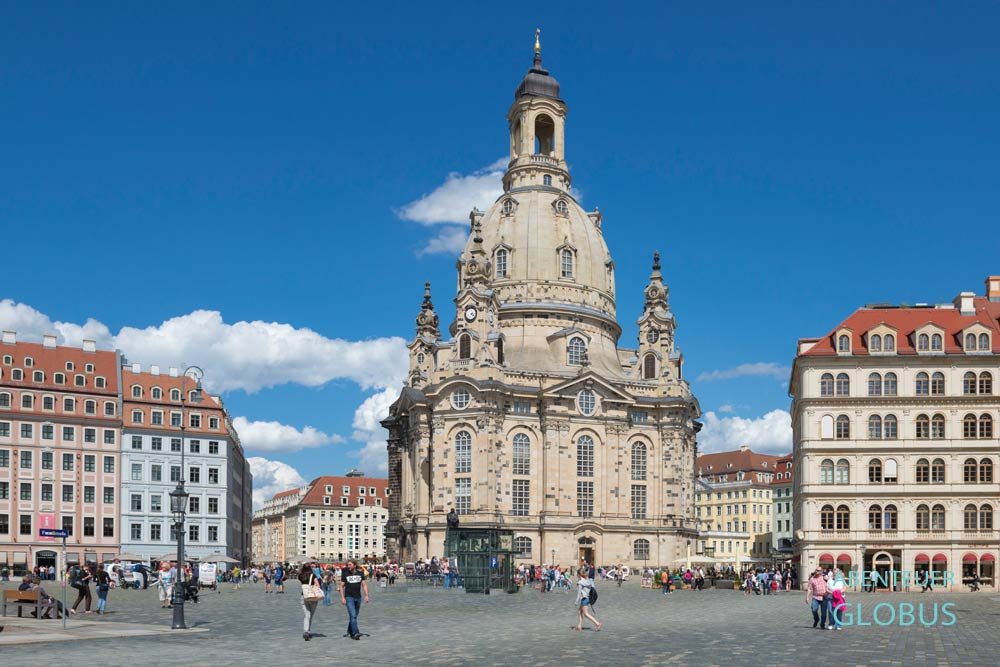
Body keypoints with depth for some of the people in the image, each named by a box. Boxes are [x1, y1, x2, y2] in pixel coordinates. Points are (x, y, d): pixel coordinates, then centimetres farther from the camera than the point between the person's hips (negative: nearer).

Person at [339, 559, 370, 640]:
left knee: (354, 616, 11)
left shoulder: (360, 574, 6)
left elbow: (364, 585, 5)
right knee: (353, 615, -16)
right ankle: (355, 633, -24)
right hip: (349, 597, -3)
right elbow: (341, 586, 2)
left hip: (358, 598, 3)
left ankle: (350, 632, 26)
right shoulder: (345, 574, 0)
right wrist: (342, 598, -7)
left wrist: (366, 595, -7)